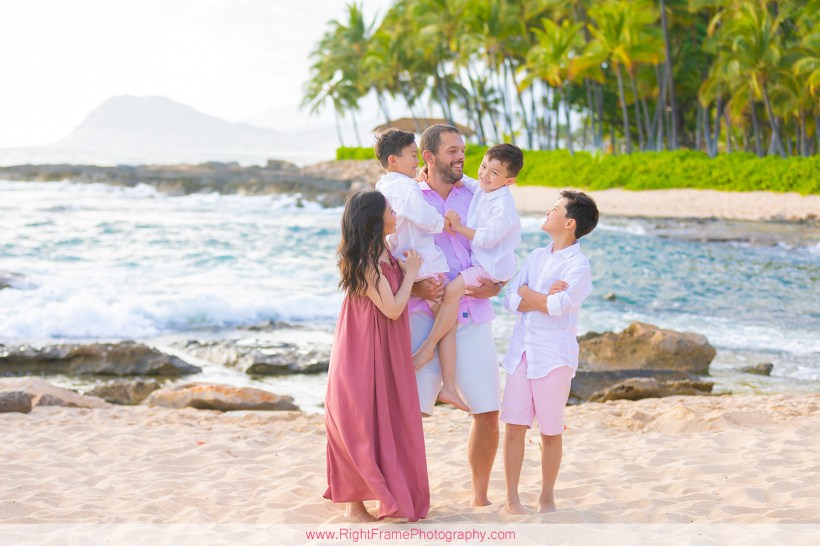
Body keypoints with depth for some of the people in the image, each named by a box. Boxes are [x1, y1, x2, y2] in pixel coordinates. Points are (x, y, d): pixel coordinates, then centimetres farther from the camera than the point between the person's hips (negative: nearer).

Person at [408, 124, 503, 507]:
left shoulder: (477, 199, 13)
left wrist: (494, 287, -8)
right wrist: (415, 287, -17)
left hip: (472, 318, 3)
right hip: (423, 318, -2)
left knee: (488, 413, 0)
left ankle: (480, 496, 16)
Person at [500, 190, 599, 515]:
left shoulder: (578, 265, -7)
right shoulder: (536, 257, 13)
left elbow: (558, 306, -20)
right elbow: (510, 300, 5)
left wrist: (526, 292, -5)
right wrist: (544, 299, -11)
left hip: (554, 356, -5)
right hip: (522, 351, 5)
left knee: (551, 432, 4)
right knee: (514, 425, 1)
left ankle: (547, 498, 18)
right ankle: (512, 498, 9)